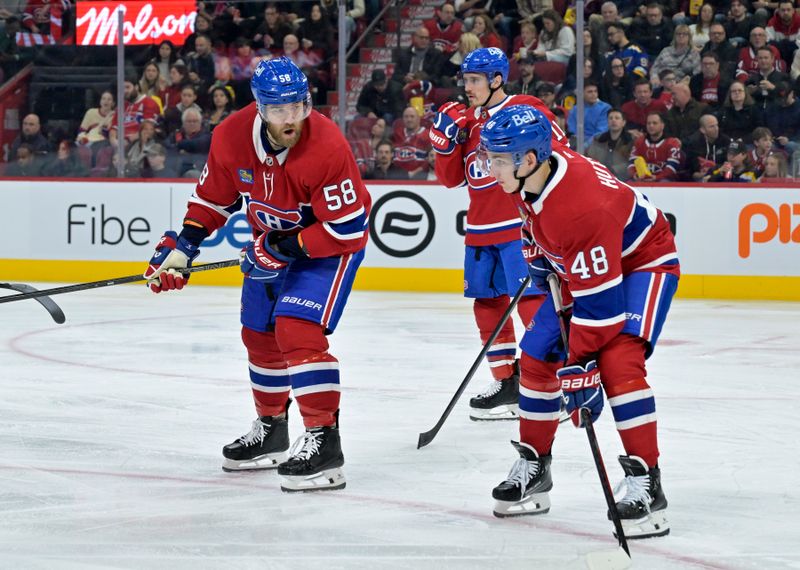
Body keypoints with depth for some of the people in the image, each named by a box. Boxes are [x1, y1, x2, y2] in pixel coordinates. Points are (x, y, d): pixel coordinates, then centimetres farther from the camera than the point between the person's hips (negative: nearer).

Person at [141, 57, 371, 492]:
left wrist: (283, 250, -27)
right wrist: (182, 246, -7)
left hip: (333, 241, -7)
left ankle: (323, 441, -21)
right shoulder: (232, 137, -17)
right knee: (259, 333, 16)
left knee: (297, 328, -23)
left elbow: (347, 228, -29)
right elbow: (212, 197, 1)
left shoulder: (327, 146, -34)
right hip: (274, 237, 7)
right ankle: (271, 430, 37)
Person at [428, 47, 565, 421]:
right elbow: (452, 178, 14)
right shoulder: (467, 120, 14)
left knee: (532, 301, -13)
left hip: (521, 226, -8)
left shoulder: (526, 110, -8)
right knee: (487, 304, 9)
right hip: (481, 229, 8)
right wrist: (446, 140, -1)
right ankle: (507, 383, 18)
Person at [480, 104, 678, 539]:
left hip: (642, 261, -9)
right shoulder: (527, 175, -15)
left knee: (617, 363, -27)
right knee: (536, 359, 6)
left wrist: (579, 367, -34)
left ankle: (646, 485, -24)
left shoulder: (581, 206, -40)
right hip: (577, 266, 9)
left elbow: (599, 301, -36)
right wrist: (538, 256, 16)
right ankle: (532, 471, 20)